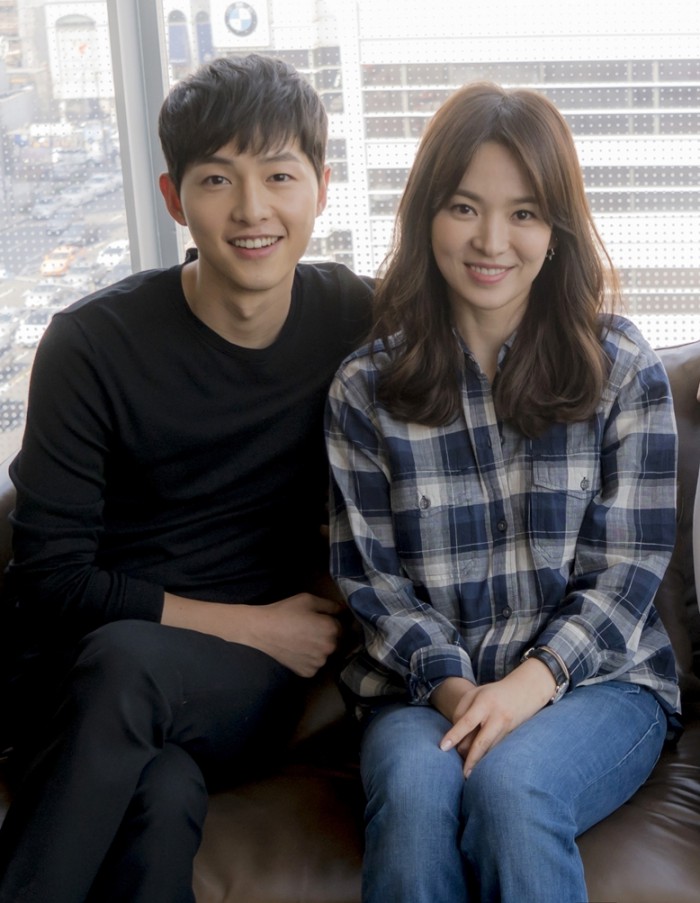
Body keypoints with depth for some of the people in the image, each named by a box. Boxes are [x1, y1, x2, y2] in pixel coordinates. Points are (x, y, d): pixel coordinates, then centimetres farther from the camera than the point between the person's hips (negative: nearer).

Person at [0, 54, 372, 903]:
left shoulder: (362, 321, 1)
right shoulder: (93, 344, -6)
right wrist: (246, 625, -9)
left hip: (254, 679, 1)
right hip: (76, 666, -1)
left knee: (125, 661, -34)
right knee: (164, 796, -36)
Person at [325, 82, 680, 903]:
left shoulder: (623, 371, 2)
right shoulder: (366, 389, 4)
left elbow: (627, 570, -1)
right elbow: (370, 575, 4)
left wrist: (532, 682, -16)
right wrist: (451, 686, -13)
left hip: (593, 680, 0)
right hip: (424, 688, 1)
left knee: (509, 783, -32)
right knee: (413, 790, -32)